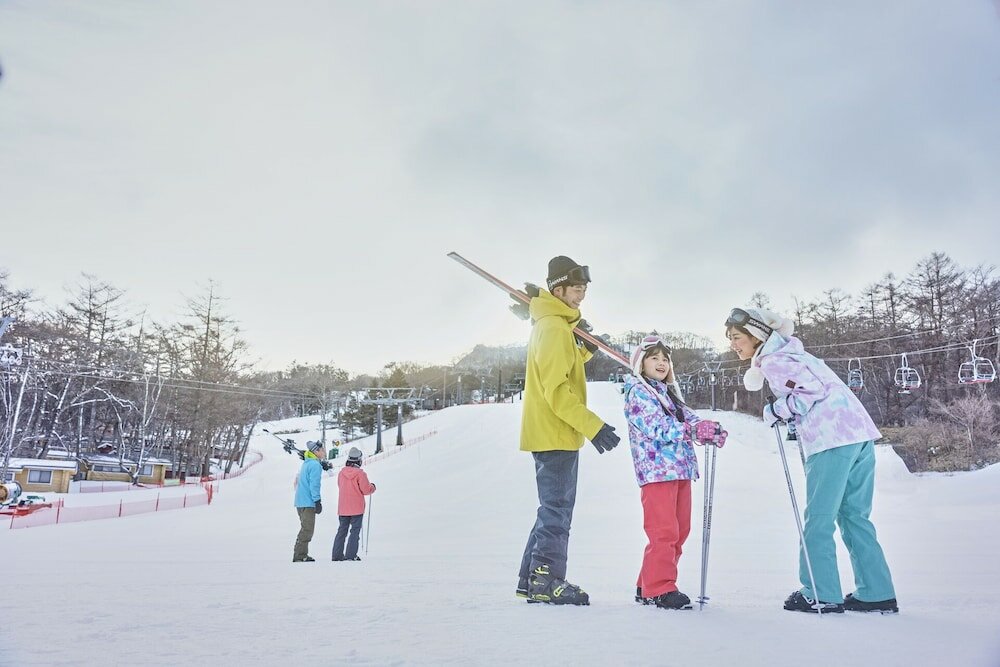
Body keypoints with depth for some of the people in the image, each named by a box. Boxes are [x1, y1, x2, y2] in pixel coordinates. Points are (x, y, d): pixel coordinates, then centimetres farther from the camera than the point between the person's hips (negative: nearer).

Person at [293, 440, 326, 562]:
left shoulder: (307, 463, 16)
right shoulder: (315, 465, -14)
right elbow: (314, 485, -19)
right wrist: (318, 501, -17)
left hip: (300, 502, 10)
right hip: (308, 502, -10)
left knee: (306, 529, 16)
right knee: (307, 529, -7)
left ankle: (302, 555, 19)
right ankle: (299, 556, -7)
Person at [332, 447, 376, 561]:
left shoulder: (342, 472, 2)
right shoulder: (360, 473, -14)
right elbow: (366, 490, -13)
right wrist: (373, 487, 7)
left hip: (343, 508, 5)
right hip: (357, 508, -5)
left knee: (342, 530, 14)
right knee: (355, 531, 1)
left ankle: (337, 554, 13)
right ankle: (351, 555, -4)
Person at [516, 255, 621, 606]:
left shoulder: (555, 325, 17)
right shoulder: (554, 327, -16)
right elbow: (556, 389, -22)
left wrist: (585, 350, 9)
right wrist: (593, 426, -23)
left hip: (552, 432, 10)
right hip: (556, 433, -10)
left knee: (554, 509, 16)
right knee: (557, 509, -3)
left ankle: (532, 578, 22)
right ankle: (547, 581, 3)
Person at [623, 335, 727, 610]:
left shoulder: (668, 392, 24)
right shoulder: (637, 391, -3)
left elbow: (687, 417, 12)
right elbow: (657, 428, -15)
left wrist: (708, 428, -10)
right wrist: (694, 430, -19)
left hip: (681, 469, 9)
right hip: (656, 470, -9)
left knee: (679, 530, 11)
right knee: (663, 532, -9)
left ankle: (648, 585, 20)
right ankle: (659, 589, -1)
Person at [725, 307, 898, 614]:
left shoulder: (772, 361, -5)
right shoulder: (791, 352, 23)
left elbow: (813, 388, -15)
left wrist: (778, 409, -5)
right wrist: (794, 418, 17)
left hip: (832, 439, -9)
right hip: (860, 430, 9)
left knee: (818, 519, -1)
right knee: (854, 517, 12)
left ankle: (821, 594, 3)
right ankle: (876, 594, 14)